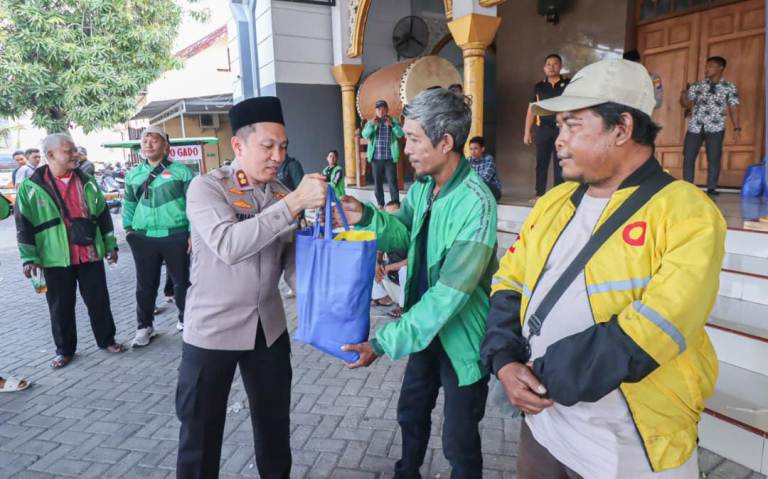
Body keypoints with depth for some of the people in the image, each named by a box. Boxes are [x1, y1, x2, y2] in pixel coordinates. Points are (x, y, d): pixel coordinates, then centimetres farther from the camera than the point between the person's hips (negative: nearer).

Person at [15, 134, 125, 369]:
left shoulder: (86, 182, 8)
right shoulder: (31, 187, -4)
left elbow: (103, 214, 12)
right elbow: (24, 225, -3)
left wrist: (110, 245, 10)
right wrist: (29, 257, -7)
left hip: (90, 255, 3)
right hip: (56, 260, -2)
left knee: (99, 301, 9)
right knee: (61, 306, 8)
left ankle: (106, 340, 24)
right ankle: (64, 350, 23)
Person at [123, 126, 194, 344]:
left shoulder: (180, 171, -4)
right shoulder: (133, 174, 10)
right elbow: (129, 203, 19)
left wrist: (193, 232, -9)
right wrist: (128, 227, 10)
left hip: (176, 236, -3)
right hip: (143, 238, 3)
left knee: (182, 281, 9)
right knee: (145, 284, 11)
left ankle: (185, 319, 28)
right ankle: (144, 326, 26)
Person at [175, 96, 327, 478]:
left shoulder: (280, 194, 2)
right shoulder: (206, 188, -14)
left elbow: (290, 257, 3)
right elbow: (229, 245, -31)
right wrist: (295, 203, -34)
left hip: (270, 327, 5)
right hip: (212, 330, -4)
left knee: (275, 422, 20)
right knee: (201, 429, 13)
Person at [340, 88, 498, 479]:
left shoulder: (476, 202, -29)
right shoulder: (421, 186, -3)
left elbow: (450, 293, -31)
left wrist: (384, 342, -28)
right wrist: (366, 217, -17)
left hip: (462, 337, -8)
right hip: (427, 328, 8)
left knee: (458, 441, 11)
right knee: (411, 413, 27)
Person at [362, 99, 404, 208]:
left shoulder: (394, 121, 6)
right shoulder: (371, 122, 10)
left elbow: (400, 134, -9)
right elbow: (365, 135, -6)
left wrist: (392, 125, -27)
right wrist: (372, 125, -23)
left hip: (390, 158, -2)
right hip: (376, 158, 2)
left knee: (392, 182, -6)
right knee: (377, 182, 6)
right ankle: (380, 204, 14)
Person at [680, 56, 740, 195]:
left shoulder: (730, 88, 5)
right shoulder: (698, 85, 9)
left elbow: (734, 109, 4)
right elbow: (686, 104, 9)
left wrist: (737, 128, -3)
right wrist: (683, 97, -14)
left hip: (715, 128, -2)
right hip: (695, 127, 2)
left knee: (714, 159, 0)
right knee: (688, 157, 1)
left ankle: (711, 189, 9)